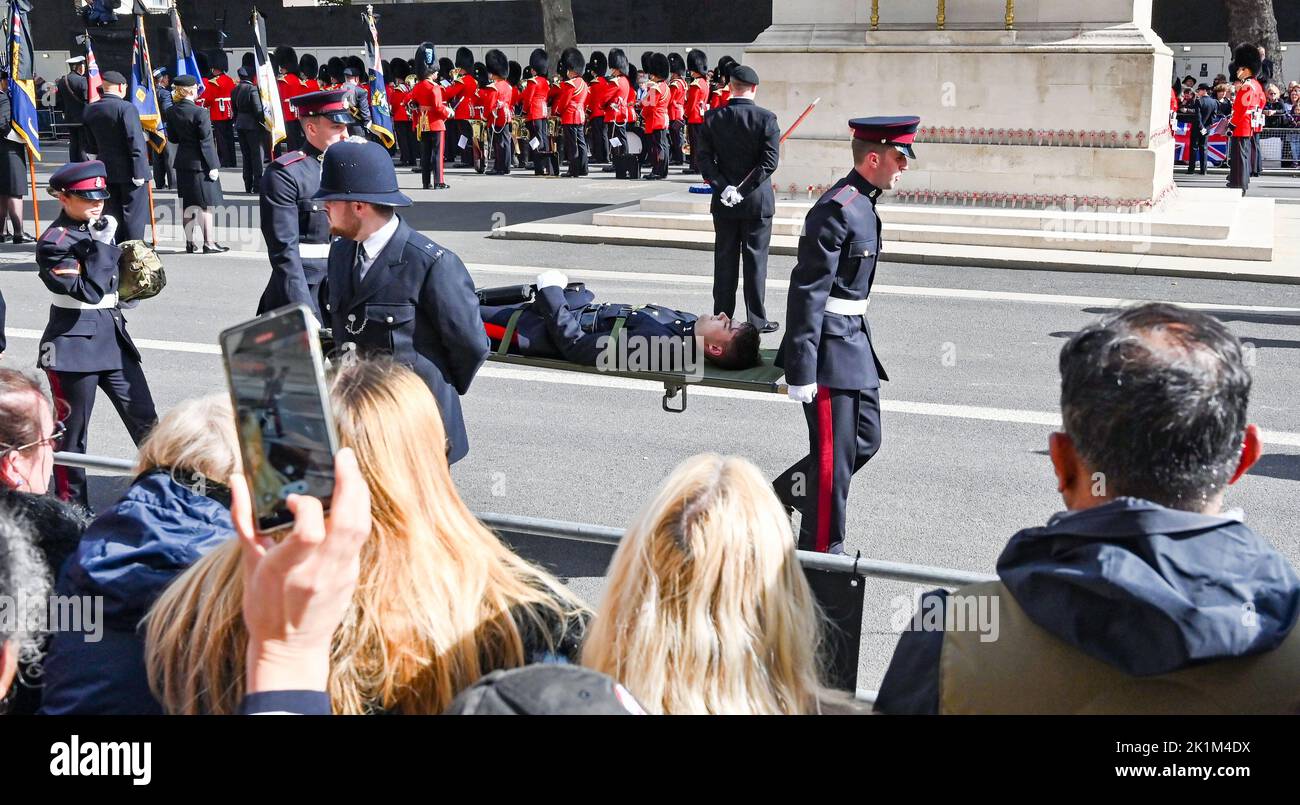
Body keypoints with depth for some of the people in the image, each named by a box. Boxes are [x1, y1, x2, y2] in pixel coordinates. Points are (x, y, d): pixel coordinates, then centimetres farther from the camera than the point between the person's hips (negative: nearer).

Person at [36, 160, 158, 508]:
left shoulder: (99, 229, 10)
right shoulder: (54, 242, -13)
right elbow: (88, 291, -23)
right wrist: (101, 246, -23)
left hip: (113, 337, 7)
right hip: (74, 345, -7)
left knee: (144, 416, 9)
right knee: (72, 432, 4)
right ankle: (72, 506, 15)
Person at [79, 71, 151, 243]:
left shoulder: (89, 110, 6)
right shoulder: (127, 108, -15)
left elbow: (89, 146, 10)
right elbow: (135, 143, -19)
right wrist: (139, 172, -17)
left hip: (106, 170, 6)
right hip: (128, 171, -6)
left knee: (113, 214, 13)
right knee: (133, 215, 0)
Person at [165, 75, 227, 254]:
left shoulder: (171, 111, 2)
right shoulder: (200, 112, -17)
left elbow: (173, 138, 10)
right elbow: (206, 142, -16)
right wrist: (213, 166, -13)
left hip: (182, 163, 7)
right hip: (200, 163, -7)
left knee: (188, 204, 13)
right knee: (206, 204, 0)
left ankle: (189, 242, 17)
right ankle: (209, 242, 2)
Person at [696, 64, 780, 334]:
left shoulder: (713, 118, -2)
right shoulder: (766, 119, -8)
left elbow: (703, 158, -5)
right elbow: (770, 161, -14)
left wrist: (723, 187, -9)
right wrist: (744, 189, -13)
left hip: (723, 201, 2)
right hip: (757, 201, -2)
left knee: (725, 260, 10)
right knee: (755, 260, 4)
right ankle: (757, 320, 8)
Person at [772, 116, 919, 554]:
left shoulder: (863, 202, 11)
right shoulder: (836, 210, -19)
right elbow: (807, 292, -22)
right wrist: (801, 370, -23)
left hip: (854, 338, 10)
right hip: (829, 346, -10)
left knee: (865, 439, 16)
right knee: (835, 453, -1)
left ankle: (784, 495, 29)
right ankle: (821, 549, 12)